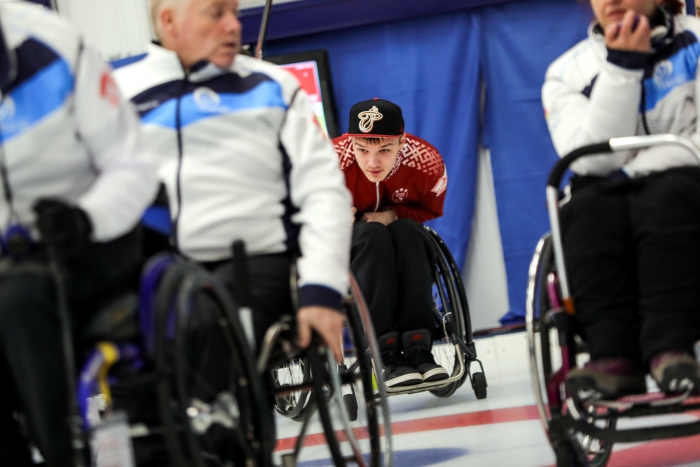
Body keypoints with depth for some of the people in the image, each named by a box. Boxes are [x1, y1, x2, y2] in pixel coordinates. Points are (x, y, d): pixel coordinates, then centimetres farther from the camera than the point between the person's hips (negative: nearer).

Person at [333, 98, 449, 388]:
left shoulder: (427, 161, -21)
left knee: (407, 231, -30)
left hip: (403, 244, 2)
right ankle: (386, 356, -38)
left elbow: (430, 209, 0)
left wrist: (394, 214, -20)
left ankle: (418, 350, -32)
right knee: (373, 234, -32)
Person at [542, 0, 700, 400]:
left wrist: (636, 168, -18)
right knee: (588, 209, -32)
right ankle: (613, 356, -44)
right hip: (607, 198, 2)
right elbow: (593, 158, -10)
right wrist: (622, 68, -15)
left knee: (668, 199, -35)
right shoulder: (568, 73, 6)